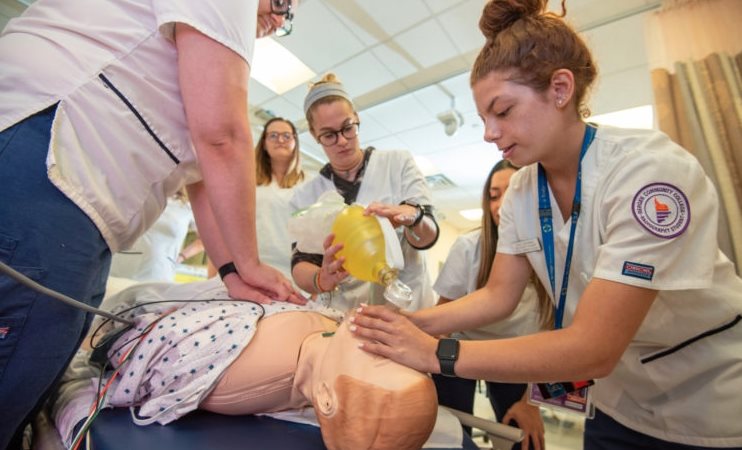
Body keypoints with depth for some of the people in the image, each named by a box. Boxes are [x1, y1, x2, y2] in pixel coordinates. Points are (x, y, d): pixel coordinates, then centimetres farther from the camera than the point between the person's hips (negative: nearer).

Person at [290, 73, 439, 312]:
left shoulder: (399, 163, 3)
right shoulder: (305, 195, 6)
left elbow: (428, 236, -3)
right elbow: (301, 264, -1)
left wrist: (410, 216, -25)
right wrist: (322, 279, -23)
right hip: (345, 316, 2)